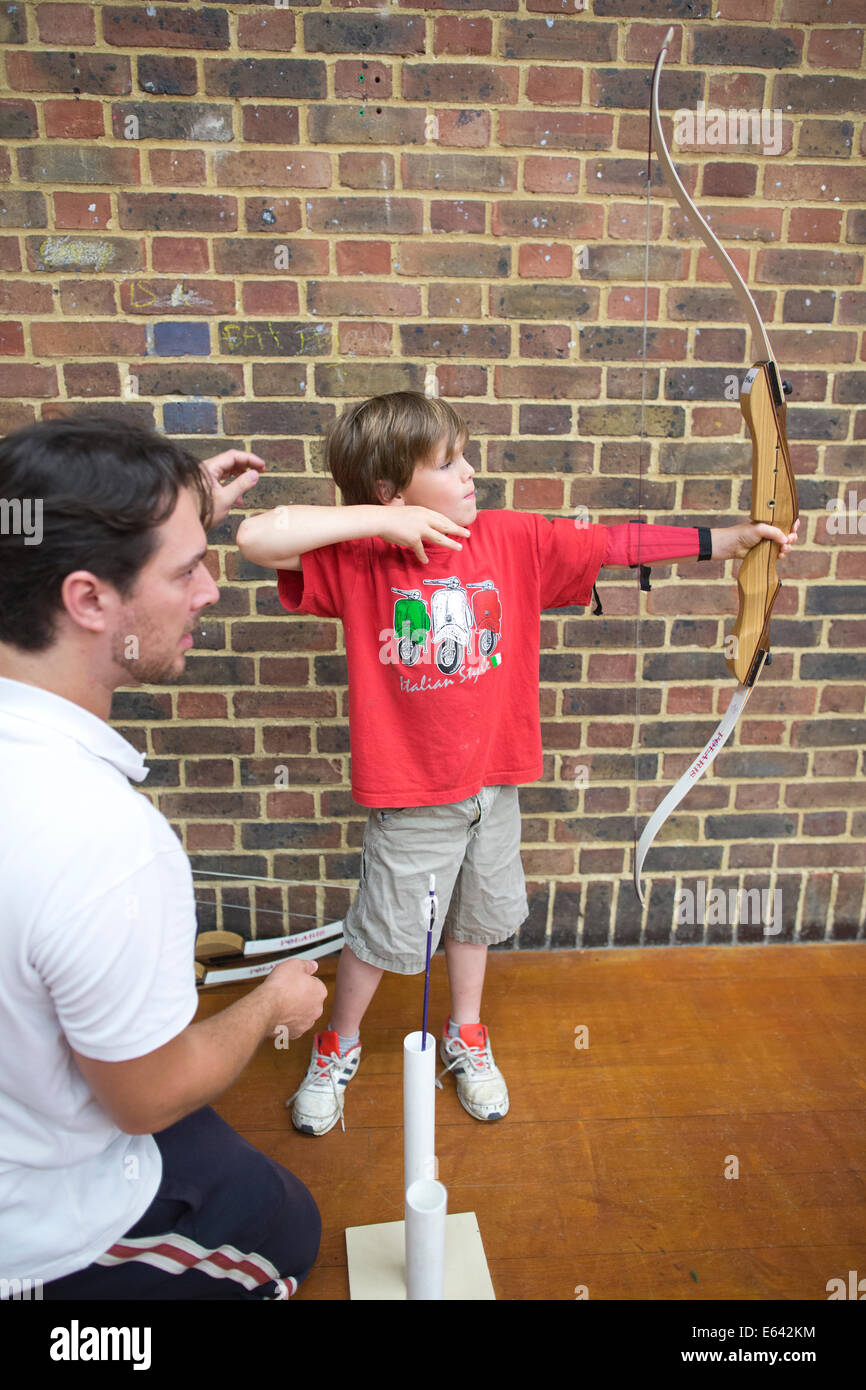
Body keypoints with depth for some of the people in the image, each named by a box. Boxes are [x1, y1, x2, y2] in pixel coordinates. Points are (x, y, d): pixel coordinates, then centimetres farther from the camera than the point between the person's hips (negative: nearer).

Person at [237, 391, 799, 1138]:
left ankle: (466, 1039, 49)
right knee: (380, 932, 12)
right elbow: (257, 537, -28)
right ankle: (338, 1049, 41)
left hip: (494, 780, 4)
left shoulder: (512, 539, -7)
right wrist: (382, 520, -28)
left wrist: (735, 538, -2)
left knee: (476, 917, 23)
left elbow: (617, 544, -3)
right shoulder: (358, 561, -15)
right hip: (410, 794, -3)